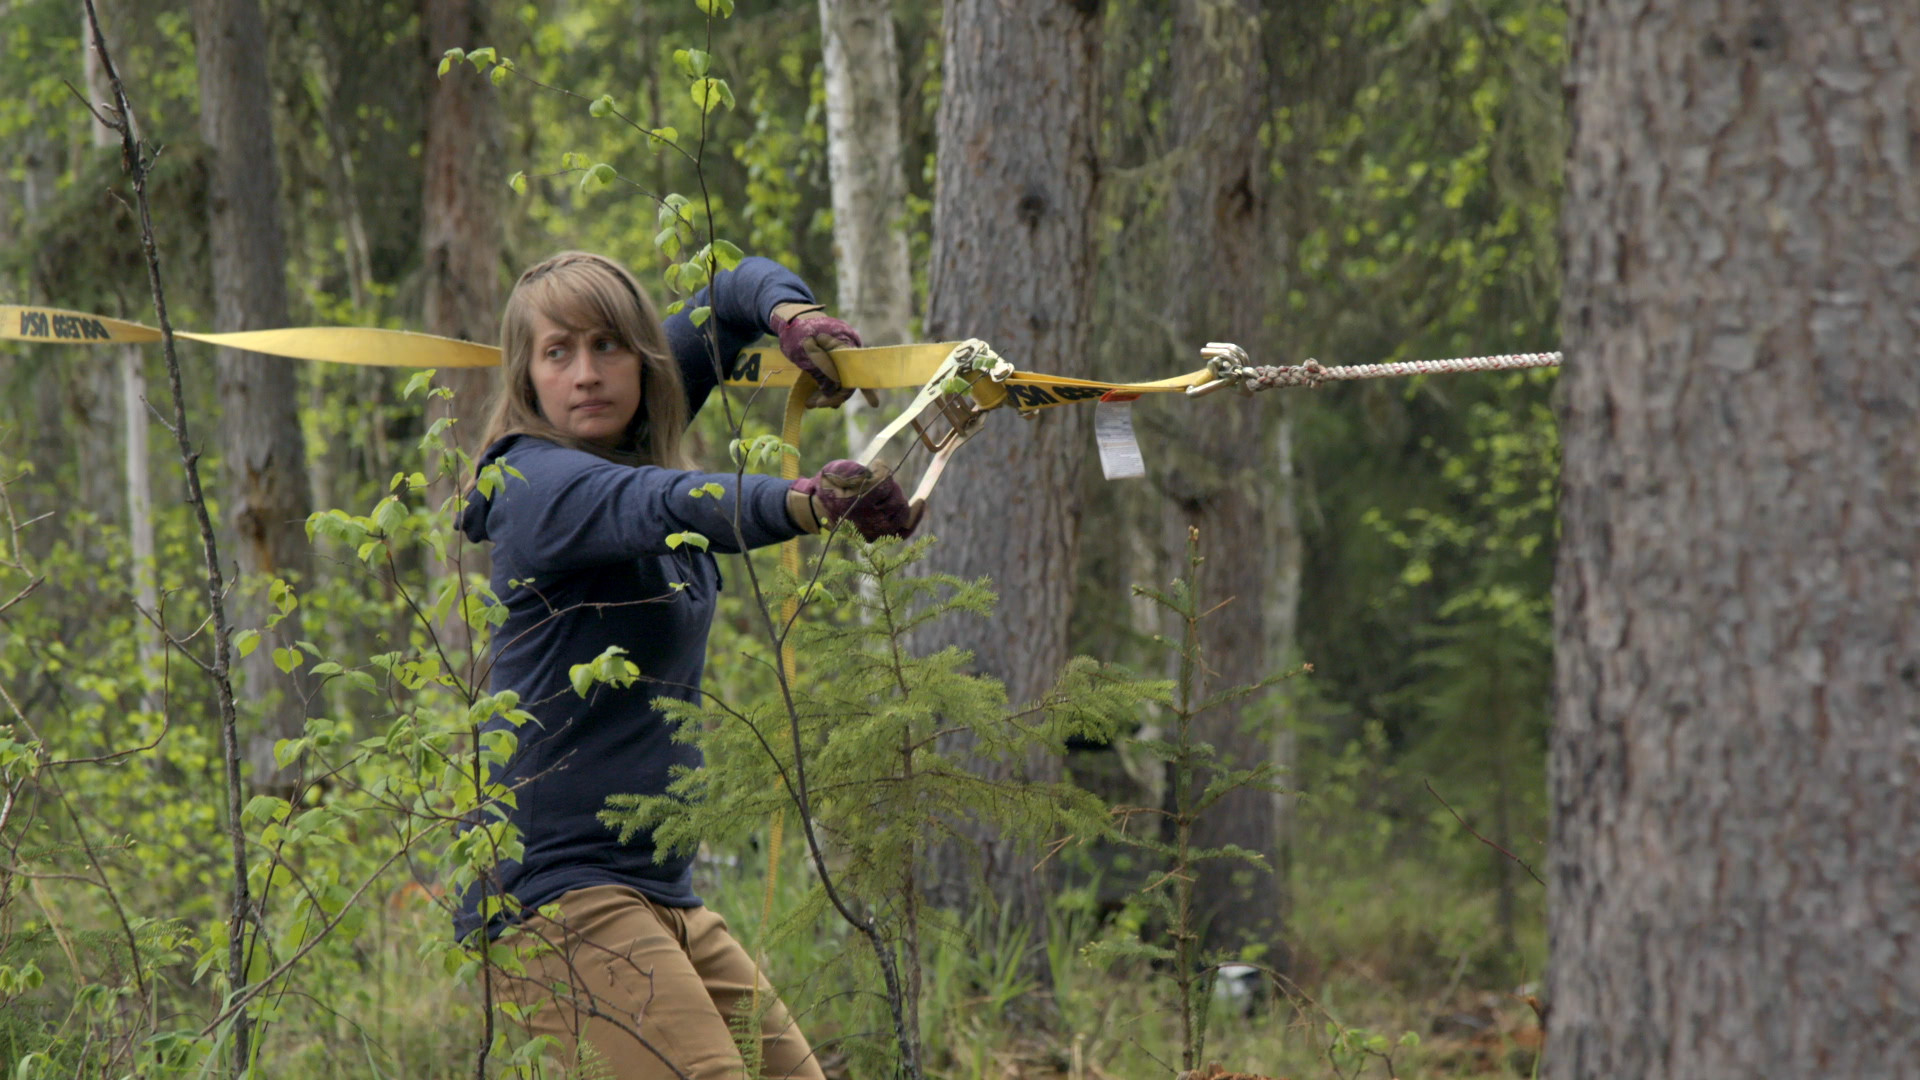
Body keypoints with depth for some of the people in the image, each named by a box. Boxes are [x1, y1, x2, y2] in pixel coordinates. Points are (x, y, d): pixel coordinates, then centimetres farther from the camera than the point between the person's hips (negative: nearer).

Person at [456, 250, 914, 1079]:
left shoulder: (637, 443, 12)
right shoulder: (540, 483, -13)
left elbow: (734, 294, 21)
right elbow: (667, 506, -34)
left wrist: (791, 313, -3)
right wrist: (806, 503, -53)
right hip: (551, 886, -9)